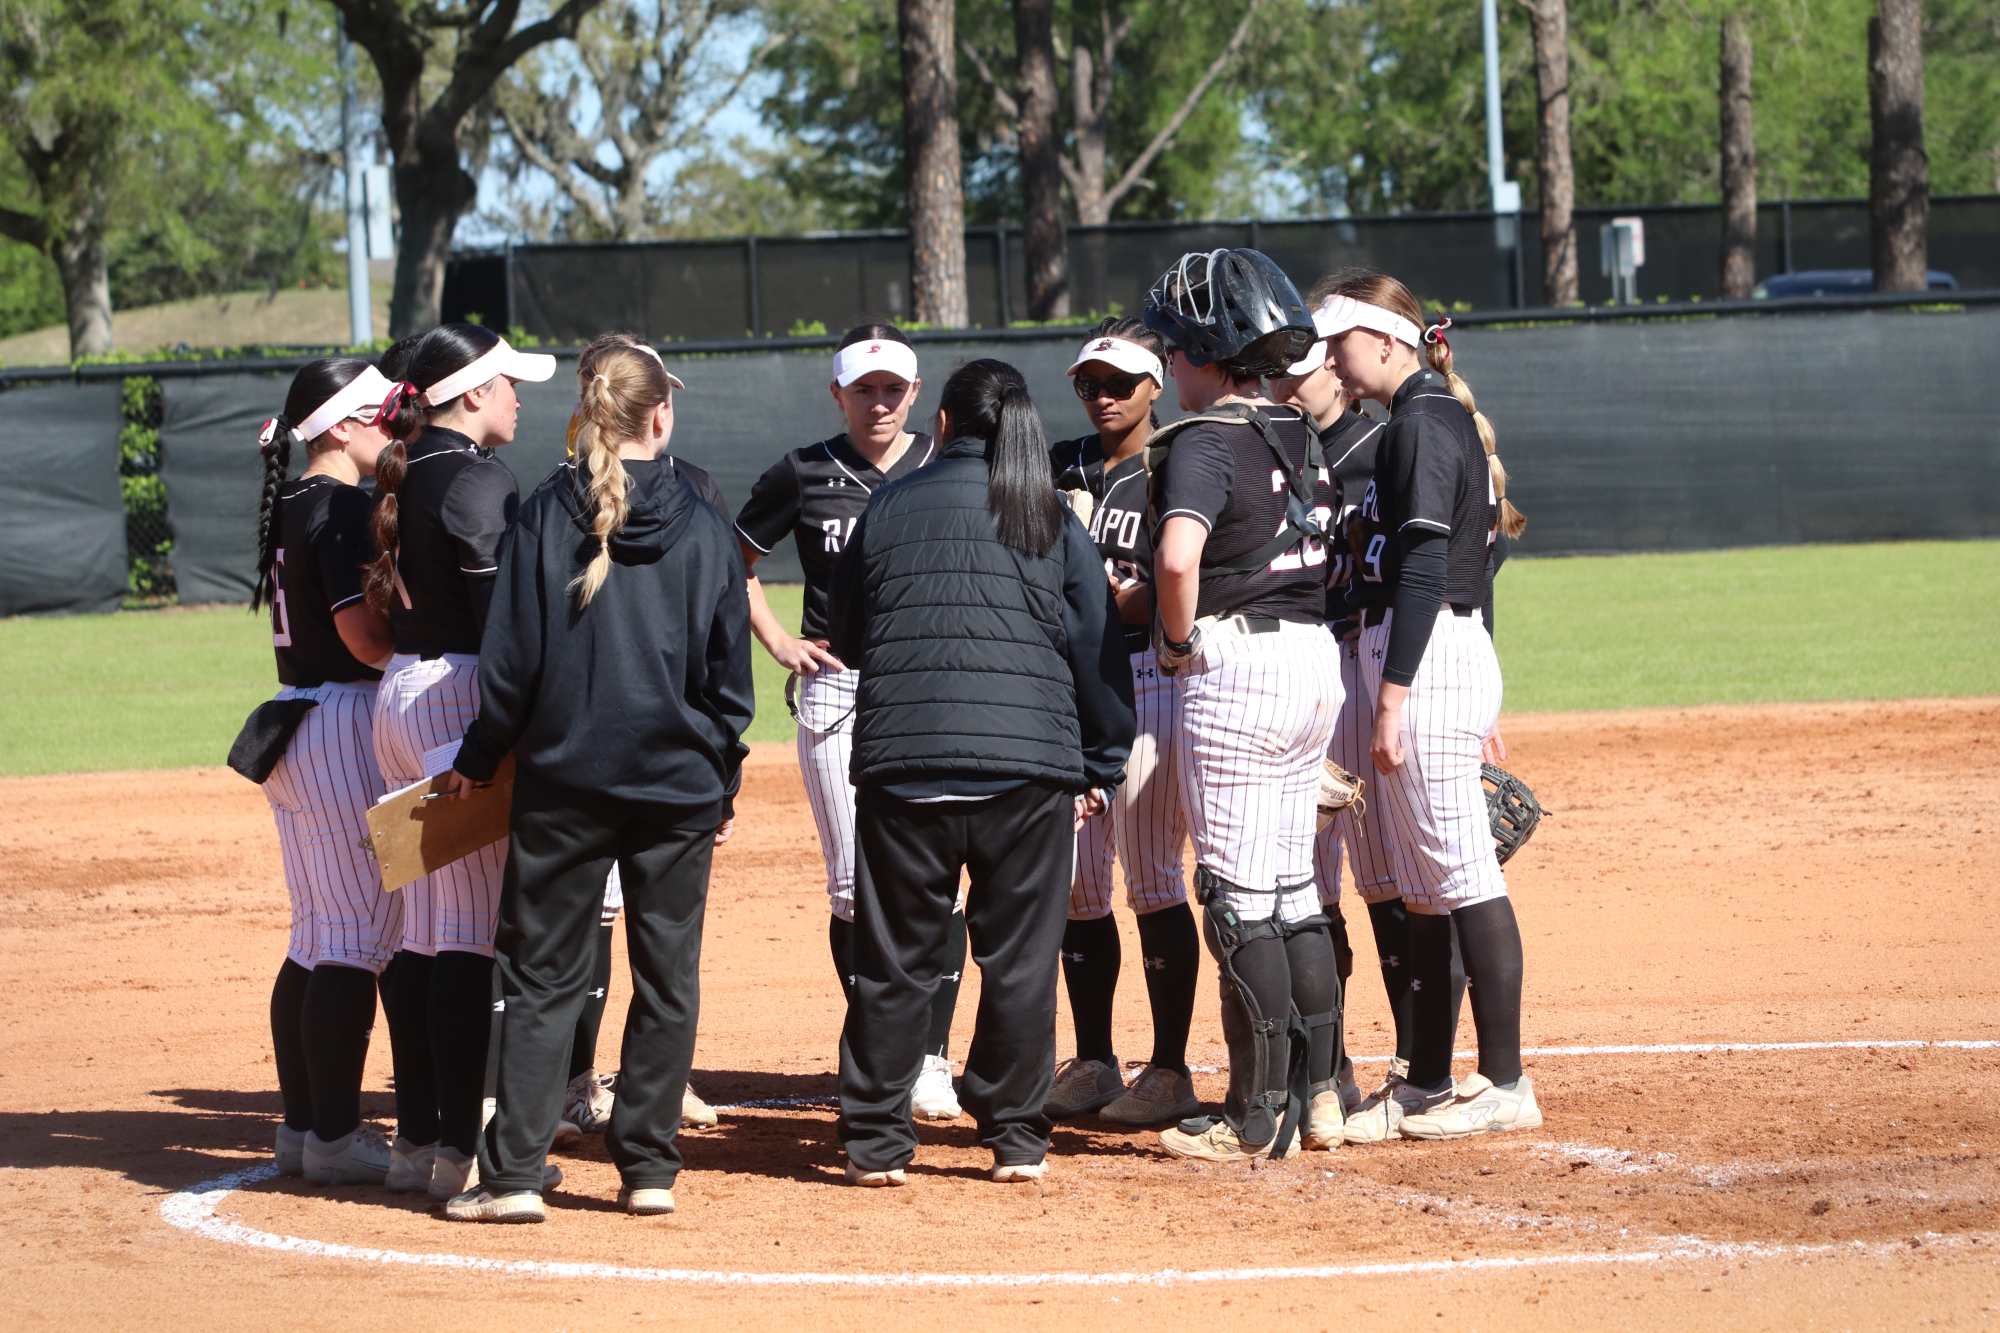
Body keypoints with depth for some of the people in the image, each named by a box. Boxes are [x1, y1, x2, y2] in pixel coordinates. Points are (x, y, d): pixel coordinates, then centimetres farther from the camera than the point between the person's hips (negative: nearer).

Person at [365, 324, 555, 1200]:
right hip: (460, 697, -9)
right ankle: (460, 1150, -9)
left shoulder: (405, 480, 13)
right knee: (475, 931, -8)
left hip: (397, 693, 9)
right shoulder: (478, 481, -12)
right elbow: (499, 617, -18)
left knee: (422, 929, 13)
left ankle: (415, 1137, 16)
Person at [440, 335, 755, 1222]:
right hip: (678, 783, 1)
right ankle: (649, 1168, 11)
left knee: (542, 976, 3)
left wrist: (478, 760, 7)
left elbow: (511, 659, -4)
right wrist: (724, 789, 14)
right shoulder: (702, 530, -1)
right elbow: (729, 677, 4)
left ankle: (514, 1173, -2)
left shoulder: (544, 519, -5)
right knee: (666, 979, 9)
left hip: (566, 781, -1)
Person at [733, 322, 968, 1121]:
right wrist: (777, 643, 7)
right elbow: (734, 560, 17)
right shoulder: (804, 477, 4)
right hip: (837, 689, 0)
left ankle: (930, 1061, -2)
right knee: (854, 888, -1)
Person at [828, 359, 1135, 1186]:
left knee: (893, 959, 6)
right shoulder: (1053, 522, 8)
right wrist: (1101, 769, 15)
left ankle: (874, 1140, 8)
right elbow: (1098, 651, 8)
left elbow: (845, 641, 18)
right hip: (1029, 767, 0)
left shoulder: (888, 508, 9)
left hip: (901, 763, 0)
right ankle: (1015, 1137, 10)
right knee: (1020, 957, 7)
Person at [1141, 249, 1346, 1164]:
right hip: (1317, 655, 8)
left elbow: (1178, 556, -30)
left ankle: (1257, 1118, 0)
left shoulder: (1204, 443, -13)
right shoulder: (1303, 437, 13)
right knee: (1293, 887, 15)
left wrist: (1178, 642, -13)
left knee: (1238, 897, -3)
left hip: (1237, 666, -8)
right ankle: (1317, 1089, 19)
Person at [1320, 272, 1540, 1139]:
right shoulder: (1448, 420, 18)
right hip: (1460, 650, 11)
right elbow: (1473, 565, 21)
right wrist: (1479, 700, 23)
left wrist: (1391, 701, -22)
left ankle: (1505, 1083, -6)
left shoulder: (1421, 424, -12)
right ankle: (1428, 1084, 16)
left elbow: (1422, 572, -20)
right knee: (1422, 884, 12)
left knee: (1462, 872, -8)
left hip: (1427, 657, -11)